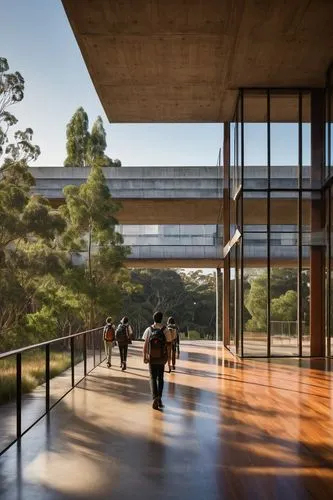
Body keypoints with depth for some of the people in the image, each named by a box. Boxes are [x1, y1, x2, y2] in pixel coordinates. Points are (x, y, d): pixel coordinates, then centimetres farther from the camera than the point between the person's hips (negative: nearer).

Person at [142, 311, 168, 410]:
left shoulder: (149, 330, -5)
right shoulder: (165, 329, -8)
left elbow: (145, 345, -3)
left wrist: (144, 357, 6)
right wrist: (169, 357, 4)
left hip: (151, 358, 0)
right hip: (161, 358, 0)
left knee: (153, 378, 8)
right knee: (160, 378, 16)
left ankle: (155, 398, -8)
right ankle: (159, 398, 9)